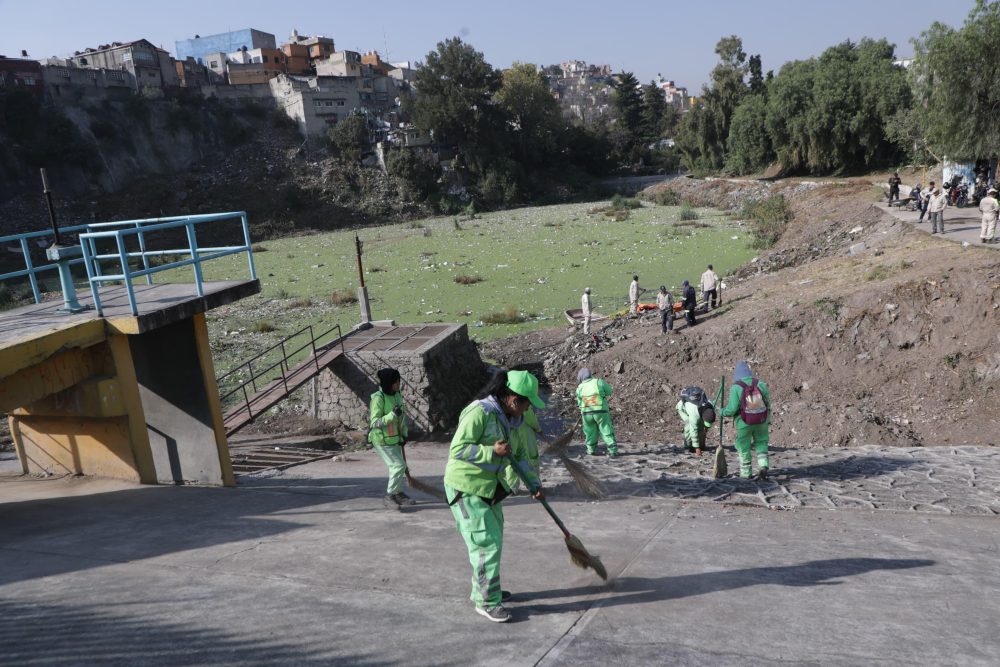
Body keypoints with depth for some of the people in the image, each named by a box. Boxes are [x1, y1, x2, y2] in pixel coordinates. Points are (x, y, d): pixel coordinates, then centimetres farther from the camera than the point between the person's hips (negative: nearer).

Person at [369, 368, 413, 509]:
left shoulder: (397, 395, 0)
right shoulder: (378, 398, -23)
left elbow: (401, 415, 14)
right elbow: (375, 422, -25)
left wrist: (404, 434, 11)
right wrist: (392, 415, -34)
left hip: (394, 438, 8)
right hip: (381, 439, -8)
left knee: (399, 466, 17)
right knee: (398, 465, -12)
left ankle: (397, 493, 35)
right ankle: (389, 496, 3)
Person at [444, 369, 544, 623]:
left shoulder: (514, 419, 3)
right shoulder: (479, 413, -25)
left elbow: (519, 455, 15)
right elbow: (457, 449, -27)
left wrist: (534, 484, 11)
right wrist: (493, 452, -33)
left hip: (491, 487, 9)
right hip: (466, 488, -9)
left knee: (494, 539, 19)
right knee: (486, 543, -7)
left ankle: (484, 590, 38)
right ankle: (487, 602, 7)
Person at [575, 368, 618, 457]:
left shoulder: (580, 387, 0)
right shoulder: (599, 382, -6)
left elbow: (579, 403, 9)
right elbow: (610, 391, 5)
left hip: (587, 413, 2)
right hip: (601, 412, -2)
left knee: (590, 432, 19)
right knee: (606, 432, 5)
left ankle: (591, 450, 26)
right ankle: (613, 451, 1)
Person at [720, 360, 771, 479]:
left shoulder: (736, 387, -16)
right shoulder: (760, 384, -4)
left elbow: (732, 408, -19)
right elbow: (768, 403, 2)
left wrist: (723, 412, 2)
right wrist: (768, 419, 16)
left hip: (744, 423, -3)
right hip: (761, 421, 3)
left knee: (744, 447, 12)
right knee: (761, 443, 21)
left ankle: (745, 473, 19)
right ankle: (763, 465, 3)